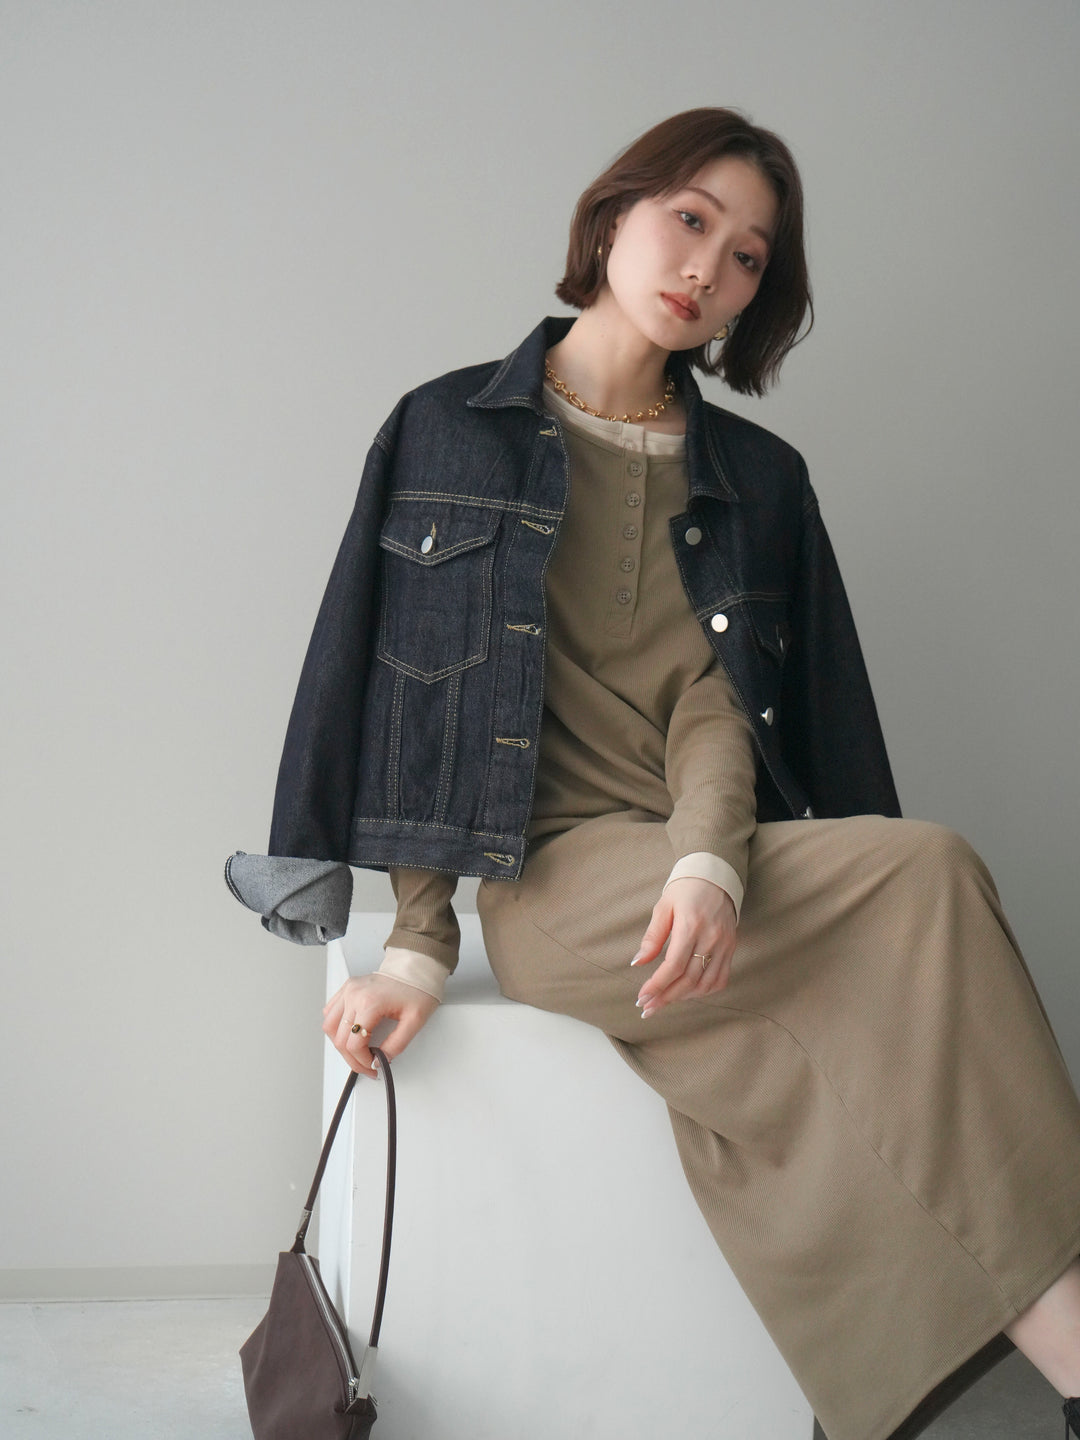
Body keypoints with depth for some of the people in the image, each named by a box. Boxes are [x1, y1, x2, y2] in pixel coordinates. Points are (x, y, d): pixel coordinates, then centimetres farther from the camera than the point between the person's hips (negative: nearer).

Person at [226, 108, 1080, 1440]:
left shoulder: (758, 482, 15)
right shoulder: (448, 431, 9)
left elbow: (715, 706, 1)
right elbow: (394, 680, 5)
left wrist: (713, 863, -22)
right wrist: (419, 941, -4)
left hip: (724, 885, 4)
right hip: (554, 881, -3)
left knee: (817, 1076, -32)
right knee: (928, 874, -27)